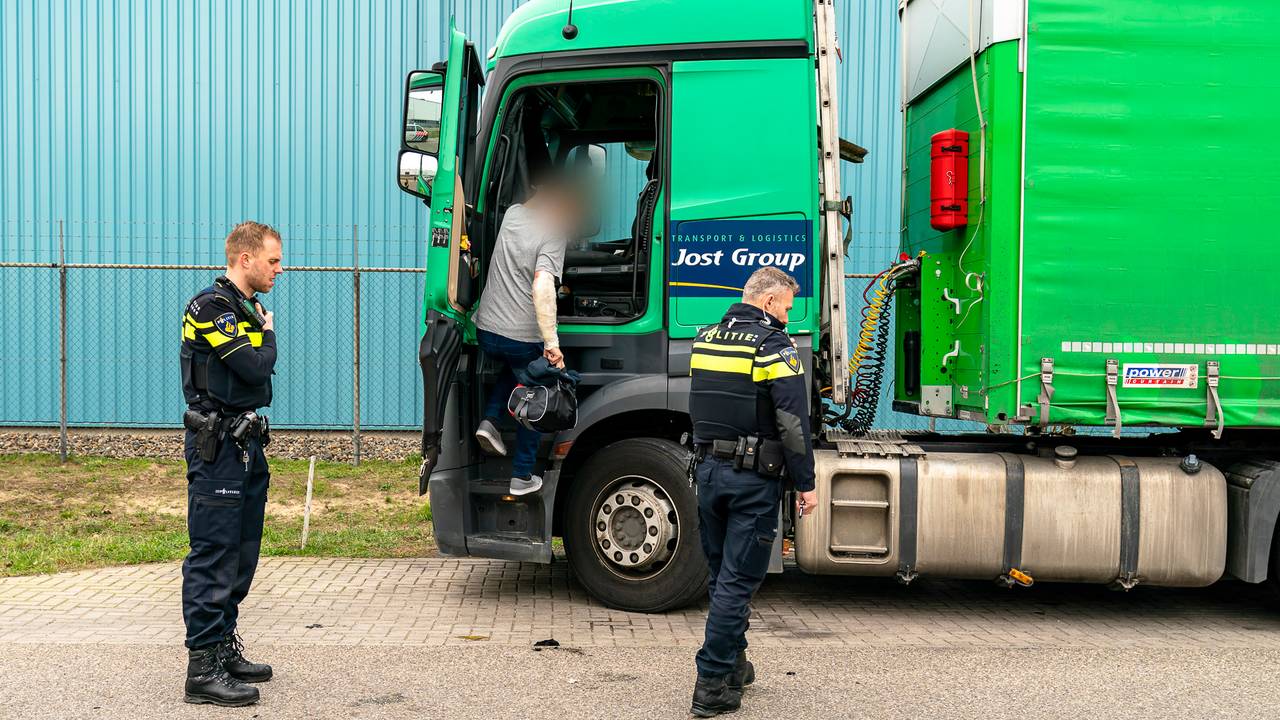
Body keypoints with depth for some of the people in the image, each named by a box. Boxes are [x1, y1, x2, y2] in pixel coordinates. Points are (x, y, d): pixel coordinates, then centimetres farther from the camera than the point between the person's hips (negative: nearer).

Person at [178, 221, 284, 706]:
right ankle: (203, 669, -3)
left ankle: (225, 649, 24)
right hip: (217, 447, -10)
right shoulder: (211, 307, -12)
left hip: (246, 443, 10)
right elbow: (255, 368, -20)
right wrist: (268, 335, -3)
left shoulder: (247, 308, 18)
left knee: (241, 555, 14)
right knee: (213, 555, -7)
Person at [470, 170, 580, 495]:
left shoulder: (512, 213, 3)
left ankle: (490, 420, 16)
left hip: (486, 330, 6)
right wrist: (552, 342, -30)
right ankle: (521, 477, 21)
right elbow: (542, 287, -30)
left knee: (513, 368, 37)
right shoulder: (554, 234, -17)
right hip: (524, 337, -6)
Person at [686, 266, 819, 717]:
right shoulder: (773, 344, -11)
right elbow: (793, 422, -15)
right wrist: (805, 484, -10)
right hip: (754, 477, -7)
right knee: (737, 581, -2)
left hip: (708, 469, 7)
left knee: (723, 575, 17)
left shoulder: (705, 338, 11)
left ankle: (734, 665, 28)